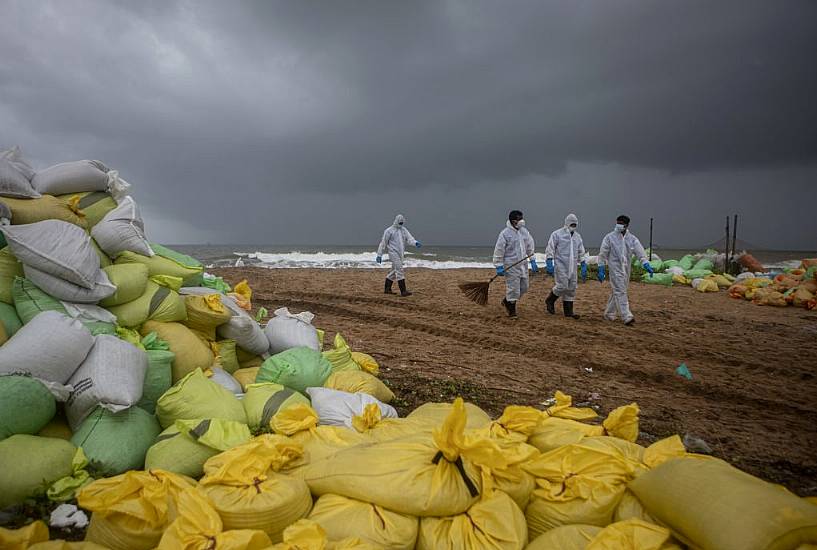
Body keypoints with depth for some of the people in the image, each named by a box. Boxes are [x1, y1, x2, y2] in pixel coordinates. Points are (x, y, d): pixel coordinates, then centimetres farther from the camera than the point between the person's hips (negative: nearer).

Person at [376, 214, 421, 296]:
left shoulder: (404, 230, 12)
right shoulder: (389, 230, -5)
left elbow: (409, 238, -3)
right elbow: (383, 243, -2)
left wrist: (415, 243, -25)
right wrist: (379, 255, -3)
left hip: (400, 254, 7)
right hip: (393, 253, -7)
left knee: (394, 271, 14)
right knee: (399, 270, -14)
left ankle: (387, 289, 25)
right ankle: (403, 291, -16)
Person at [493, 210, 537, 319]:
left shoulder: (524, 232, 7)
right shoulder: (505, 234, -12)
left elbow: (530, 247, 18)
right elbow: (498, 251, -11)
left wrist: (533, 261, 14)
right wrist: (499, 267, -13)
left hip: (523, 265, 7)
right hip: (510, 266, -7)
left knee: (524, 287, 11)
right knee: (513, 288, -5)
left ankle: (507, 301, 32)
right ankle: (512, 311, 11)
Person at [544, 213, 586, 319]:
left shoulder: (577, 236, 14)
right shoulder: (557, 234, -4)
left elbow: (581, 253, 19)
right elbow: (550, 249, -6)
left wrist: (584, 266, 14)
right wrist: (549, 263, -14)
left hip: (572, 266, 6)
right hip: (560, 265, -6)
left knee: (572, 288, 5)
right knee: (562, 286, -13)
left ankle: (568, 311, 12)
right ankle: (550, 301, 12)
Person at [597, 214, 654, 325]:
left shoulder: (632, 239, 6)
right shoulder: (610, 237, -4)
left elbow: (640, 252, -2)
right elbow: (603, 254, -1)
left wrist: (646, 265, -17)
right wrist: (601, 269, -5)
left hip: (626, 269, 5)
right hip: (615, 268, -5)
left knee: (617, 292, 13)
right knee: (620, 292, -11)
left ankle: (609, 314, 27)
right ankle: (626, 316, -16)